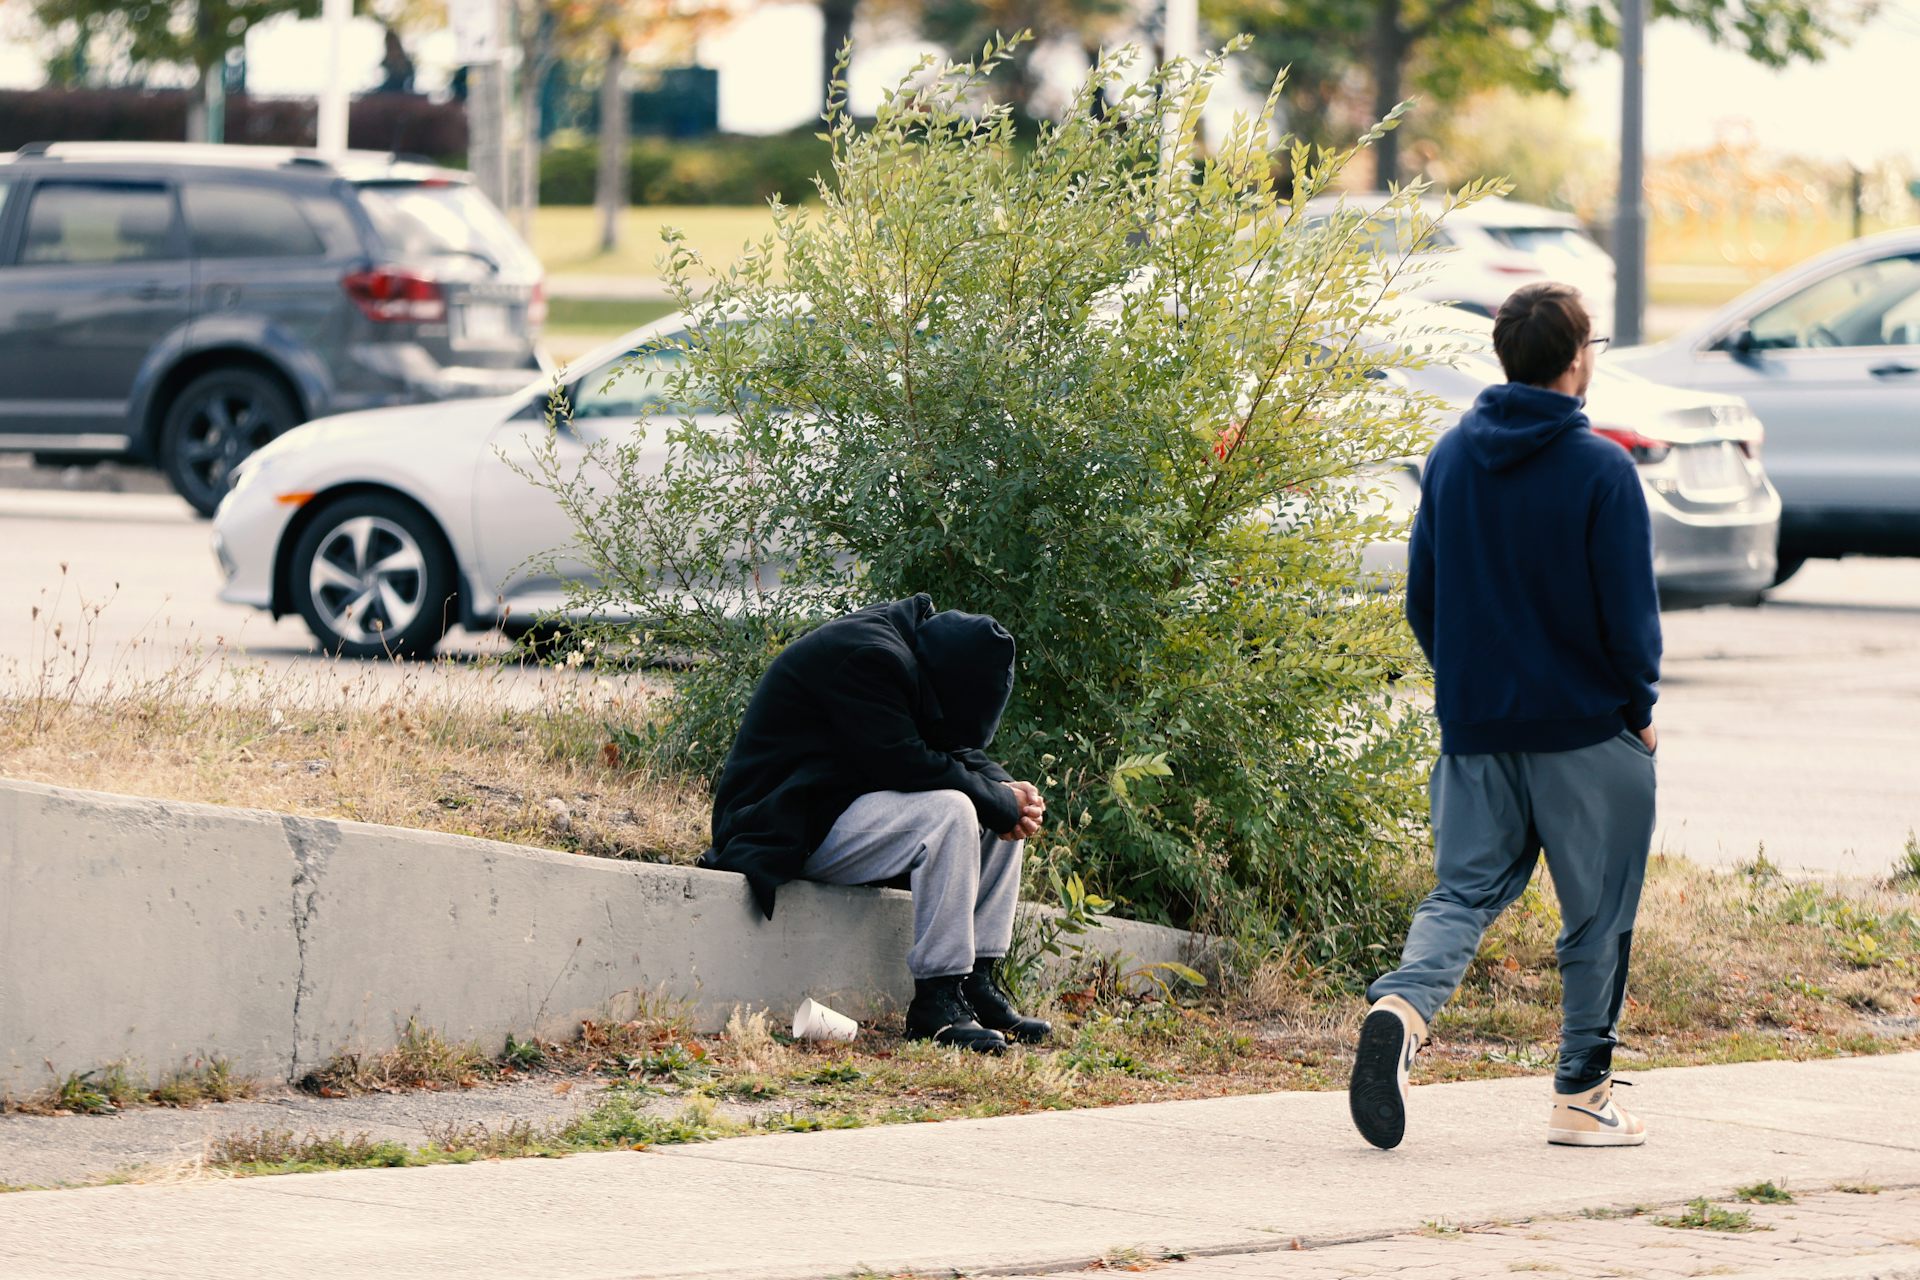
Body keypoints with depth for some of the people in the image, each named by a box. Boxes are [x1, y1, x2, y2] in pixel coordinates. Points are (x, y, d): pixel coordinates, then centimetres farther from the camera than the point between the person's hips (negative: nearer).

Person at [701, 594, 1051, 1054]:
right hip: (789, 826, -11)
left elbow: (957, 748, 12)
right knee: (948, 812, -29)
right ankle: (935, 1003, -27)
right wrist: (1003, 800, -18)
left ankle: (978, 982, 2)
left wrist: (1008, 791, -8)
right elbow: (905, 765, -26)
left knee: (1004, 820, 6)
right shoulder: (868, 658, -23)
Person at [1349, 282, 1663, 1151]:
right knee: (1598, 915, 8)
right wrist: (1639, 708, 3)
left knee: (1463, 891, 8)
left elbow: (1422, 597, 9)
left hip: (1475, 727, 4)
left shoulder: (1450, 458, 4)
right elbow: (1631, 612, -12)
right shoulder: (1600, 470, -13)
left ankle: (1403, 1005, -21)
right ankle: (1582, 1096, 13)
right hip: (1587, 731, -4)